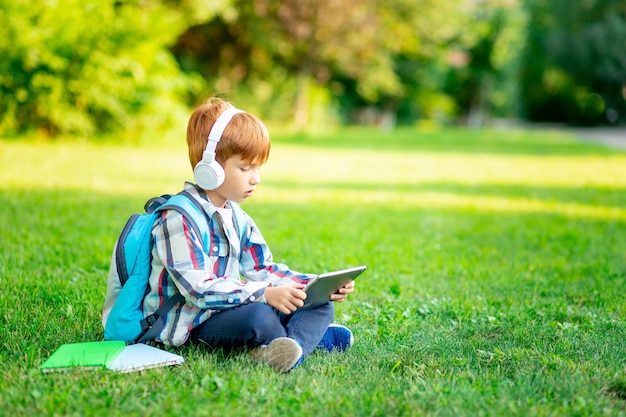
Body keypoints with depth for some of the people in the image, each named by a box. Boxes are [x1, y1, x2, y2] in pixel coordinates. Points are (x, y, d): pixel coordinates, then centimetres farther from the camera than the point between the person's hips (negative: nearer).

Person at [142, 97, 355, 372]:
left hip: (228, 309, 10)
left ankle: (294, 346, -30)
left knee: (320, 303, -1)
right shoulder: (179, 219, -18)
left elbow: (262, 270, 12)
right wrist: (264, 294, -34)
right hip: (192, 325, -9)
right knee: (258, 317, -40)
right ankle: (311, 333, -12)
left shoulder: (237, 218, 12)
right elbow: (198, 288, -27)